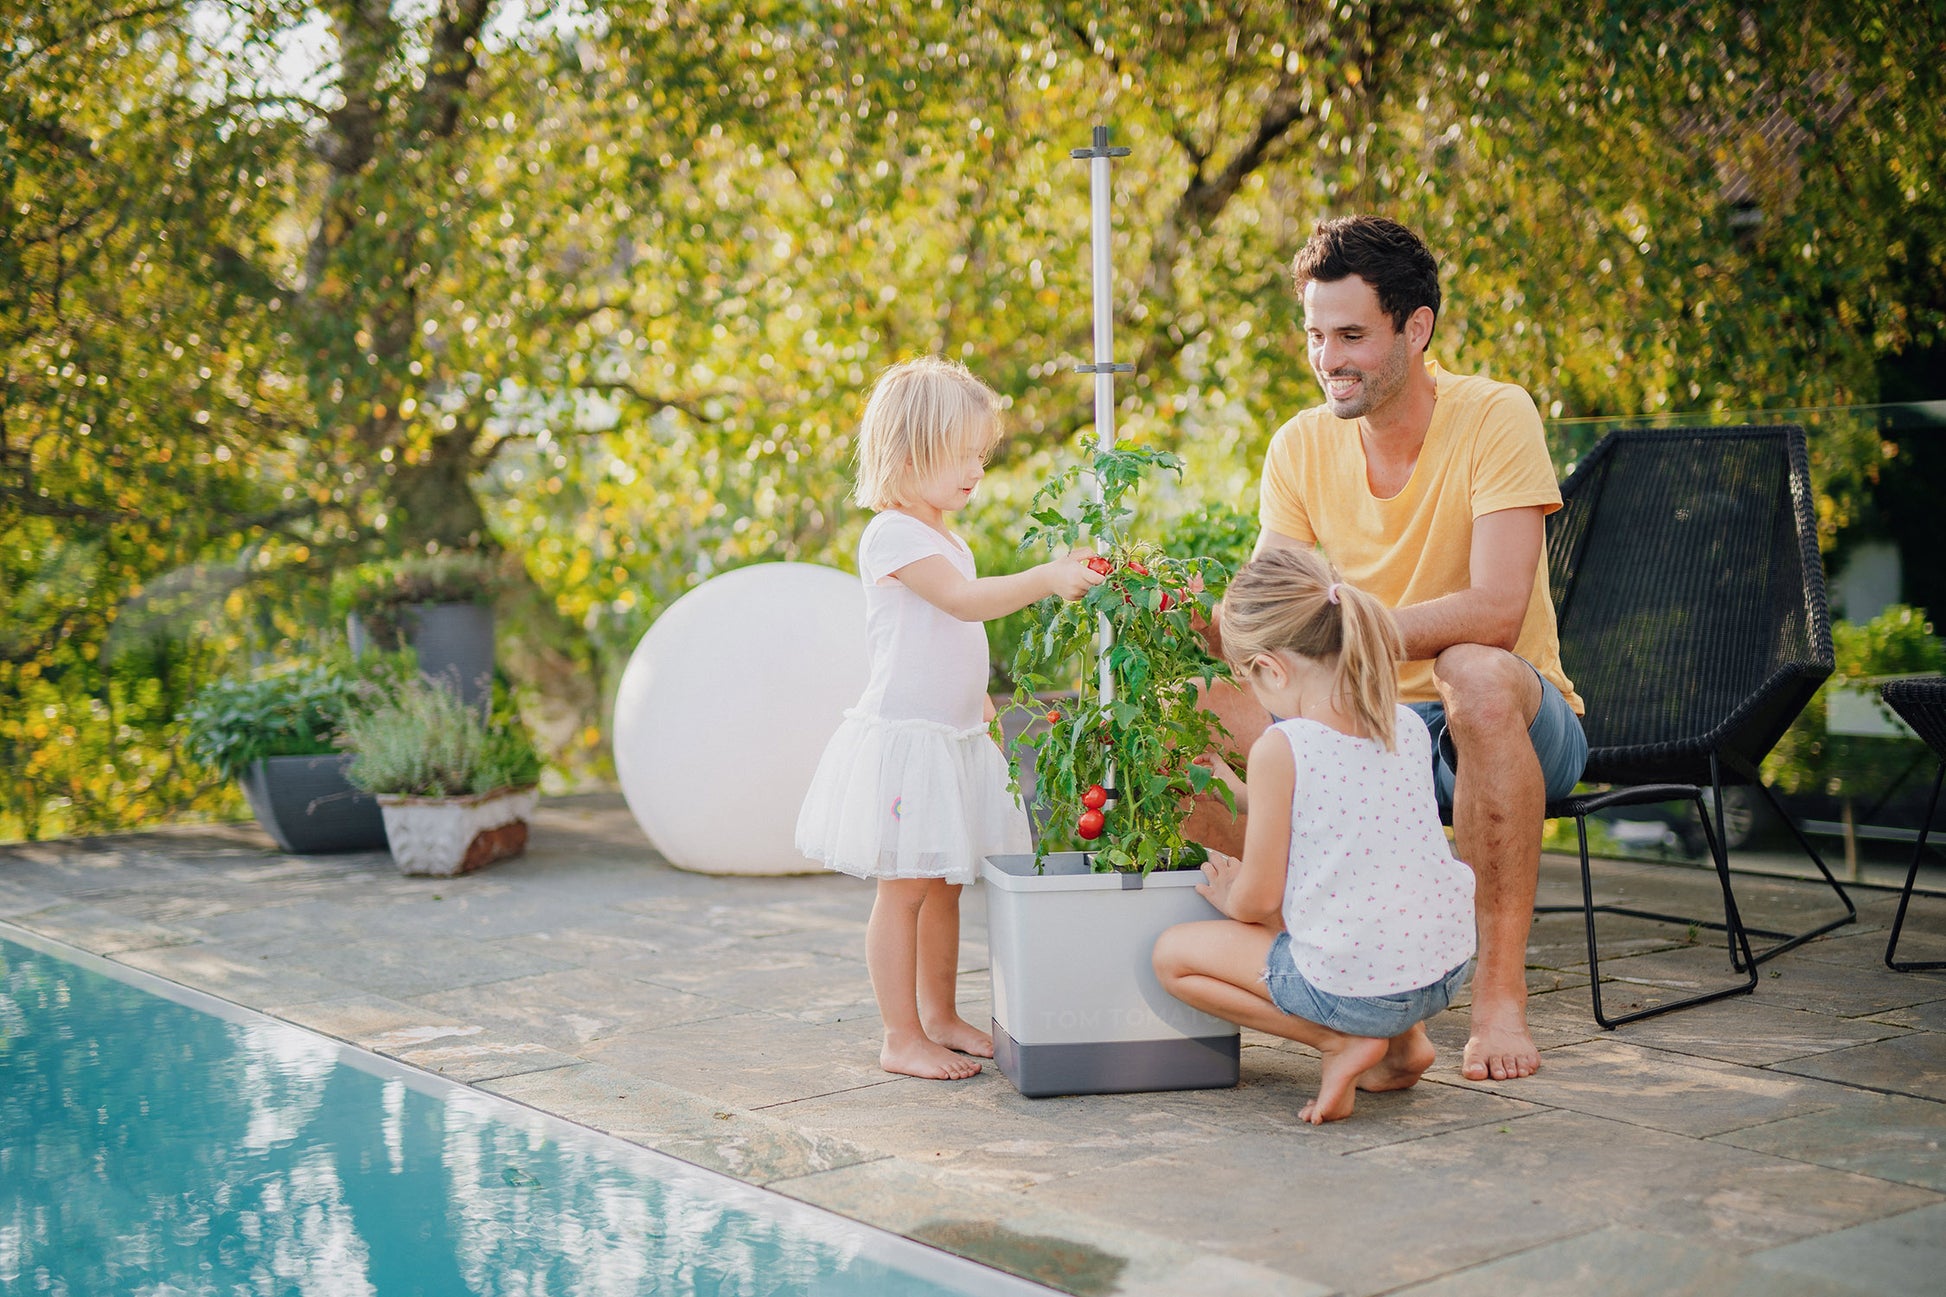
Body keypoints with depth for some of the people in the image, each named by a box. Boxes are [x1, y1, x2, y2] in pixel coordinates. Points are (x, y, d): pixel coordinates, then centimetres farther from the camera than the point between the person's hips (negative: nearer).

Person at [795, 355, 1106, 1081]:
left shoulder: (944, 540, 16)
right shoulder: (892, 535, -15)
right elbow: (964, 599, -27)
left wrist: (971, 697, 19)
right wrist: (1044, 579, -32)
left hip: (952, 740, 9)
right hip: (904, 740, -9)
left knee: (944, 884, 15)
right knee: (904, 887, -4)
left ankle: (940, 1018, 26)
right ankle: (901, 1038, 2)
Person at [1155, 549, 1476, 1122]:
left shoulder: (1280, 748, -17)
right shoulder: (1409, 727, 2)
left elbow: (1258, 901, -11)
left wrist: (1230, 895, 12)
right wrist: (1241, 794, 24)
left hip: (1353, 985, -7)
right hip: (1447, 966, 7)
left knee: (1173, 953, 12)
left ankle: (1340, 1041, 2)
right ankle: (1403, 1039, 21)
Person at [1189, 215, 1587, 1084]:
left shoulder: (1494, 418, -14)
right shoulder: (1301, 446, 1)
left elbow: (1495, 612, -27)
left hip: (1511, 724, -4)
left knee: (1475, 675, -40)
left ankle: (1501, 983, -27)